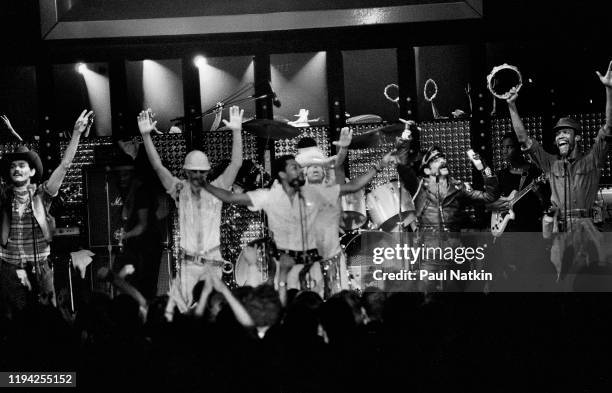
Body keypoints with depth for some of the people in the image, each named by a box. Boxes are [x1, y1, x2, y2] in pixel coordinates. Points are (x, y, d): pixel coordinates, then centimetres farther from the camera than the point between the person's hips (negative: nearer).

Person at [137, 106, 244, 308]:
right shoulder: (180, 190, 6)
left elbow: (236, 164, -2)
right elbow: (158, 166, -1)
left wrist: (236, 132, -12)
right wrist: (146, 135, -11)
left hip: (213, 262, 0)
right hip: (188, 263, 0)